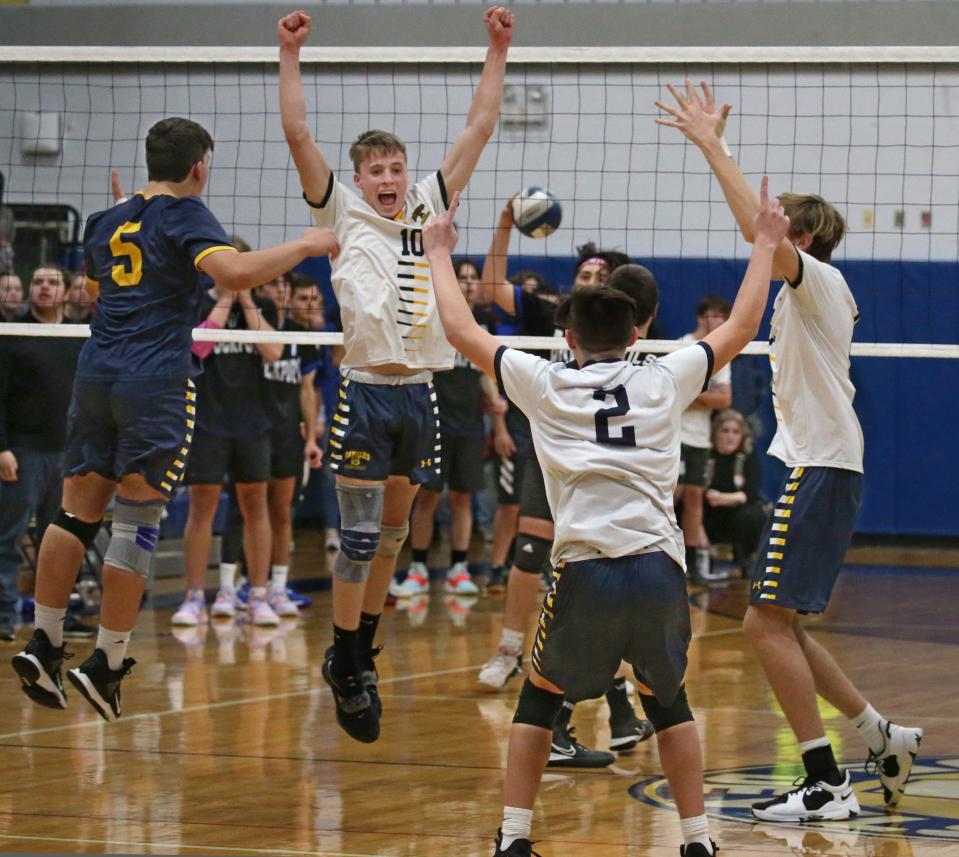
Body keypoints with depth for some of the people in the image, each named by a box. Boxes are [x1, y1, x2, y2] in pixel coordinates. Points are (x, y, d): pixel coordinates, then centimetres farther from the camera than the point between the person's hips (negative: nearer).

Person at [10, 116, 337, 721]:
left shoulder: (108, 222, 16)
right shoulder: (185, 215, -4)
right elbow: (234, 270, -22)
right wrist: (304, 247, -12)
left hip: (97, 371, 6)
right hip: (157, 378, -6)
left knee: (78, 513, 9)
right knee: (138, 521, -2)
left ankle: (44, 644, 4)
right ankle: (107, 665, -2)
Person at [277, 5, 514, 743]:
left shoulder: (429, 210, 12)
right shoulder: (345, 215, 3)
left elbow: (480, 130, 13)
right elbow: (298, 135, -4)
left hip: (419, 394, 4)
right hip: (365, 393, -4)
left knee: (393, 534, 12)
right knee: (359, 537, -4)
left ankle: (360, 654, 24)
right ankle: (345, 668, 5)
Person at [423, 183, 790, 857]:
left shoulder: (545, 384, 10)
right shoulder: (665, 381, 13)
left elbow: (461, 330, 20)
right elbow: (741, 328, 25)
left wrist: (440, 254, 34)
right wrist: (765, 244, 35)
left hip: (585, 571, -1)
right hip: (661, 568, 1)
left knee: (541, 696, 19)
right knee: (667, 698, 23)